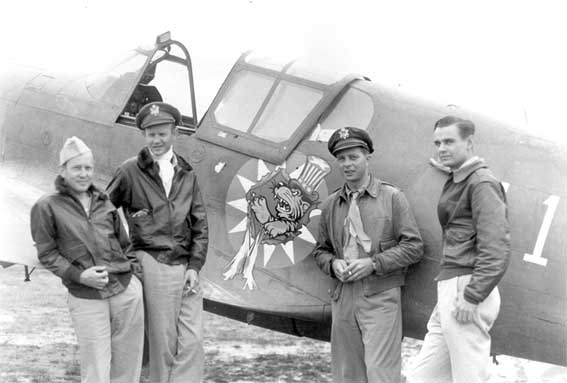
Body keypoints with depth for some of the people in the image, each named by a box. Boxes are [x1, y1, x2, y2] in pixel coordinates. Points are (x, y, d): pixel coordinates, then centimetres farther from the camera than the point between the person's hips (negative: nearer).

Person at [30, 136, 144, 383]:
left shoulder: (104, 203, 12)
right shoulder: (47, 207, 0)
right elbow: (47, 254, -1)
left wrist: (132, 265, 7)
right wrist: (79, 275, -13)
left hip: (127, 289, 4)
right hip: (86, 298, -4)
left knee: (128, 362, 8)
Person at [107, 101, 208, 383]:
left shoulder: (187, 174, 13)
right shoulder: (130, 172, 0)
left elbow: (200, 225, 12)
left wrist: (195, 266, 3)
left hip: (187, 267, 4)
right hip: (154, 264, -4)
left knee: (193, 344, 2)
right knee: (163, 343, 0)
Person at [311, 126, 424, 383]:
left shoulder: (392, 197, 1)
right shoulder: (331, 205, 12)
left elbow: (414, 247, -3)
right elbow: (320, 250, 20)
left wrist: (373, 263, -13)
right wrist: (333, 264, -3)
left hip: (380, 297, -4)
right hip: (343, 297, 4)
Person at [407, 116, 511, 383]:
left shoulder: (482, 182, -7)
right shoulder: (455, 183, 20)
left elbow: (495, 248, -16)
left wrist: (472, 297, -20)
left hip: (467, 289, -9)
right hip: (449, 291, 9)